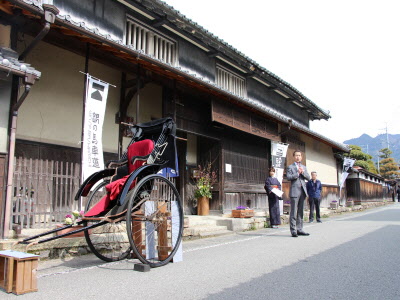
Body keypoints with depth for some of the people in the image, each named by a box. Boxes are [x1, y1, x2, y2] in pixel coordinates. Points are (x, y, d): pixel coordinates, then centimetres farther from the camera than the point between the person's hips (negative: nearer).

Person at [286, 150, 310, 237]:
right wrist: (298, 173, -13)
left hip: (303, 191, 5)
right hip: (294, 191, -5)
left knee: (300, 212, 8)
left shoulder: (304, 167, 21)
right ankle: (293, 230, -3)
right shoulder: (290, 167, 5)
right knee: (294, 212, -6)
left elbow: (308, 177, 10)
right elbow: (288, 177, -9)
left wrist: (303, 172, -6)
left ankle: (299, 229, 14)